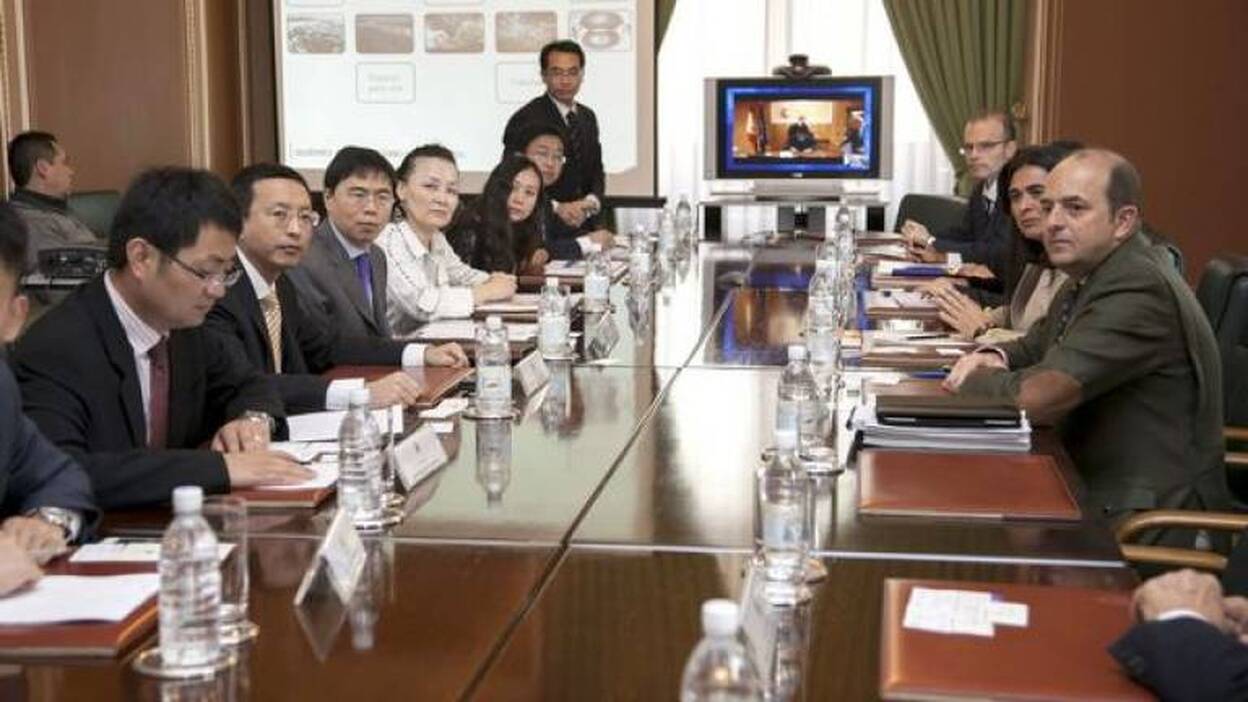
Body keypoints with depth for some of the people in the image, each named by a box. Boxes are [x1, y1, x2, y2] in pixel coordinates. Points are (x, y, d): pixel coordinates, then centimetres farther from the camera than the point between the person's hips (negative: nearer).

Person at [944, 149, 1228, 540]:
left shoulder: (1138, 290, -21)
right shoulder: (1090, 277, 10)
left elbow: (1037, 397, -26)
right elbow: (1036, 347, 23)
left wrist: (971, 378, -7)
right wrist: (995, 357, 0)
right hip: (1094, 492, 8)